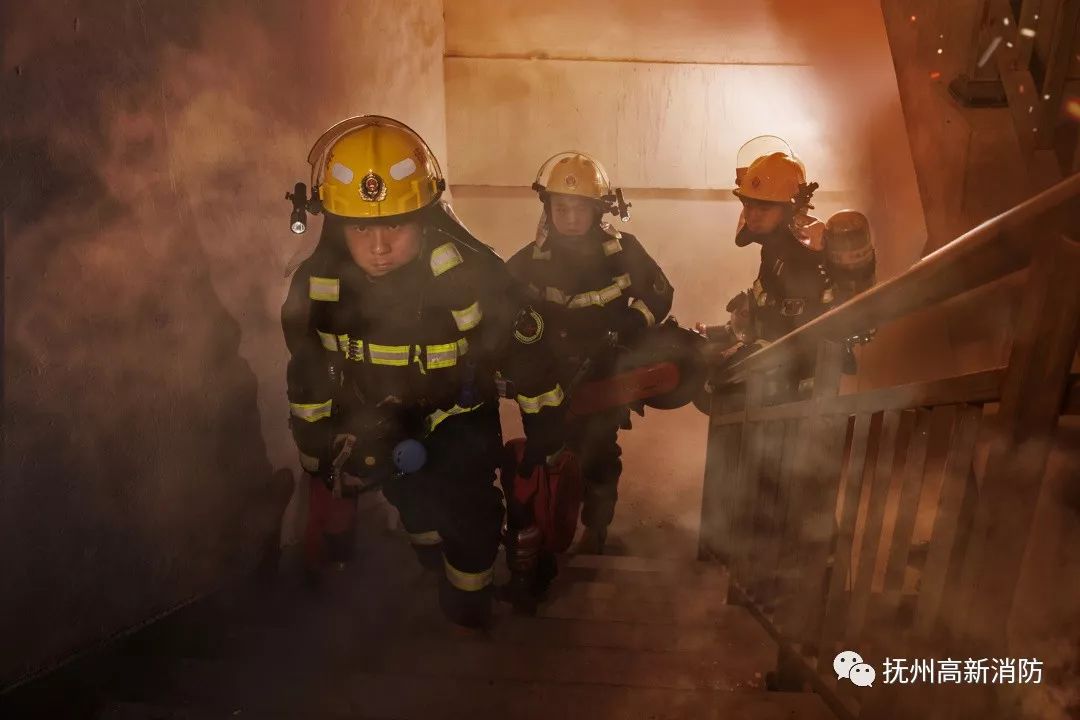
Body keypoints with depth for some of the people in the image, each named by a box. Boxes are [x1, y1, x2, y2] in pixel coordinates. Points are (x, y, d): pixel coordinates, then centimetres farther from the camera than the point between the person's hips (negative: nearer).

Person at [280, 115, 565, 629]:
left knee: (469, 518, -15)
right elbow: (307, 375, -3)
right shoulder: (315, 283, -20)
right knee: (416, 511, 4)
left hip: (459, 409, -2)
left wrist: (545, 425, -7)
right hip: (376, 416, 3)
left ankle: (466, 620, 15)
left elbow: (524, 349, -17)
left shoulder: (468, 273, -32)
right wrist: (317, 457, 5)